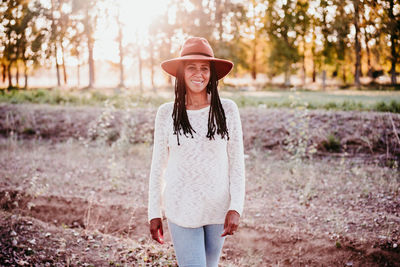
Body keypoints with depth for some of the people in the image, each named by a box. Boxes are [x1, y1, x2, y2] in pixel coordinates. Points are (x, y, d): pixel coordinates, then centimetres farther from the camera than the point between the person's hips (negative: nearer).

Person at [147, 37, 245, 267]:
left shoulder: (227, 109, -4)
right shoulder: (167, 113, -4)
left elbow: (237, 163, -1)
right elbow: (158, 167, 2)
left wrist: (236, 207, -8)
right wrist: (154, 213, 3)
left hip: (218, 208, 2)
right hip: (181, 210, -1)